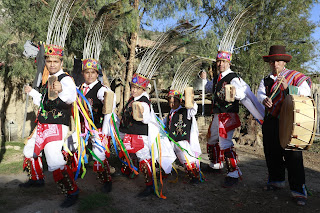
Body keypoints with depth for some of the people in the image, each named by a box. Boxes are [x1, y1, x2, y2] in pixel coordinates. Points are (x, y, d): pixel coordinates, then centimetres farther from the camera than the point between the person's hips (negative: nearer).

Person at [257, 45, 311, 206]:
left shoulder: (295, 76, 1)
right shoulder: (266, 80, 14)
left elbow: (306, 92, -11)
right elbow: (260, 92, -2)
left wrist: (288, 88, -24)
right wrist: (264, 99, -24)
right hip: (270, 121, 5)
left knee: (293, 155, -6)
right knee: (271, 152, 13)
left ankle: (298, 190, 4)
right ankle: (276, 180, 32)